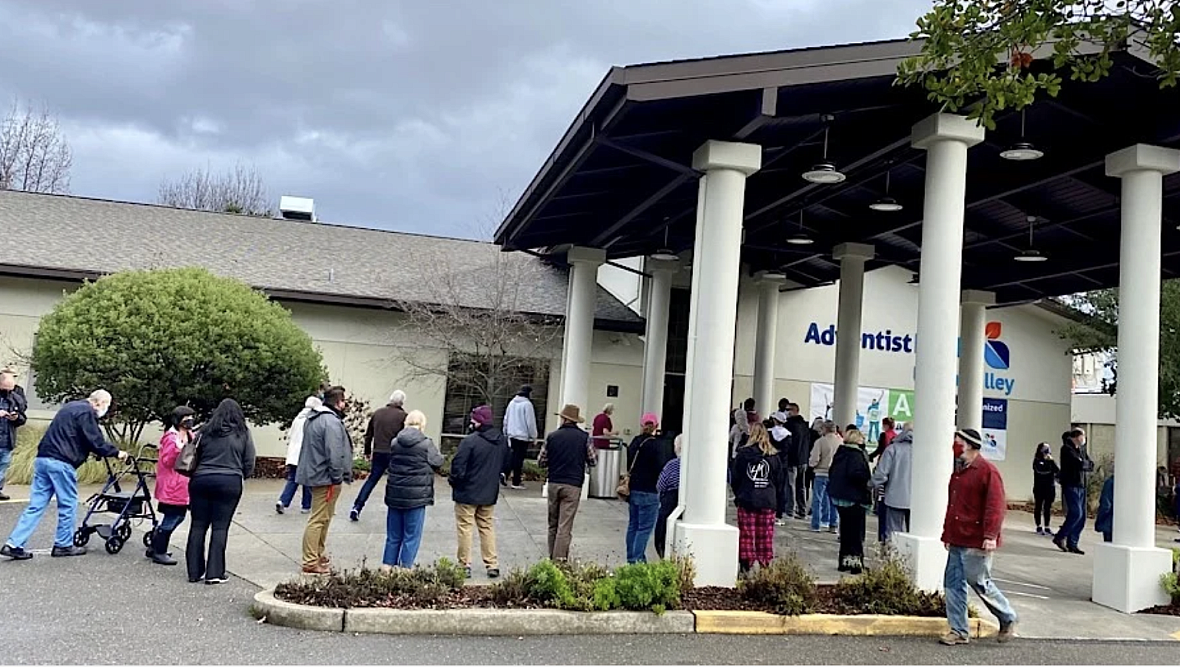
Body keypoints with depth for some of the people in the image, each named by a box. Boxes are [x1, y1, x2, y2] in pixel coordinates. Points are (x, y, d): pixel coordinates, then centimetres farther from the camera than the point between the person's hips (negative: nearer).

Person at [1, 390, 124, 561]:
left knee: (36, 505, 8)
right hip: (61, 463, -9)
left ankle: (14, 544, 4)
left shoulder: (71, 407, 22)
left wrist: (92, 451, 28)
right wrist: (116, 452, 0)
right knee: (68, 505, 4)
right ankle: (64, 545, 12)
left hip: (42, 459, 9)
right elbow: (96, 441, -13)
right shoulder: (87, 412, -8)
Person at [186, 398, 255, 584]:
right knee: (220, 527, 1)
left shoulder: (205, 431, 7)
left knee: (198, 526, 10)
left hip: (201, 480, 2)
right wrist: (241, 476, 20)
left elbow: (194, 456, 9)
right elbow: (249, 462, 3)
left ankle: (194, 571, 15)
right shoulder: (243, 433, 2)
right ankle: (214, 573, 0)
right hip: (230, 482, -2)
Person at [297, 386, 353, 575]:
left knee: (324, 517, 21)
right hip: (325, 478, -11)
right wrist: (337, 477, -17)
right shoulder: (332, 422, -21)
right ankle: (311, 563, -1)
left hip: (314, 474, 11)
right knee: (318, 520, -5)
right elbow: (334, 454, -25)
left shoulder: (313, 418, 13)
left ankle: (318, 554, 31)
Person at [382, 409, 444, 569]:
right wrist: (442, 457, 21)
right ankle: (405, 567, 6)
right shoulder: (426, 444, -12)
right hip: (417, 495, -5)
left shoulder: (395, 442, 1)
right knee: (412, 535, 5)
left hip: (395, 495, 5)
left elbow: (391, 463, 11)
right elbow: (438, 463, 0)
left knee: (393, 535, 16)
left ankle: (387, 565, 19)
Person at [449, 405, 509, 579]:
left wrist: (453, 480, -1)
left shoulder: (470, 440, -20)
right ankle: (492, 564, 15)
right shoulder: (502, 441, 2)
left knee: (465, 527, 5)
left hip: (467, 493, -6)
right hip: (490, 493, 6)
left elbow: (458, 466, -19)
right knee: (487, 527, 16)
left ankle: (465, 565, 7)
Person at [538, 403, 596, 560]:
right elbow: (593, 460, 3)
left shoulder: (552, 437, 0)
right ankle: (559, 559, -9)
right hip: (573, 485, -2)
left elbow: (541, 462, 4)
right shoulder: (584, 437, -4)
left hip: (553, 484, 2)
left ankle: (552, 558, 22)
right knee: (565, 526, -3)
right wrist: (593, 449, 21)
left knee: (553, 524, 15)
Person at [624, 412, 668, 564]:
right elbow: (661, 468, -14)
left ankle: (631, 558, 20)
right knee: (645, 527, -4)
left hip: (633, 490, 7)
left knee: (633, 525, 15)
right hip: (648, 492, -7)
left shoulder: (634, 442, 8)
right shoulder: (656, 444, -12)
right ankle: (638, 559, -8)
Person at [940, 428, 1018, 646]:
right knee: (953, 584, 7)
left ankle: (1008, 620, 22)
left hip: (976, 543, -8)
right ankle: (958, 631, 14)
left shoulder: (987, 471, -10)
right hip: (957, 541, 9)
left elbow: (996, 505, -17)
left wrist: (990, 536, -23)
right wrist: (947, 534, 21)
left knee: (979, 583, 0)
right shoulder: (958, 471, 16)